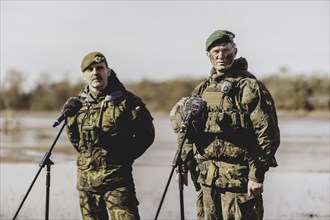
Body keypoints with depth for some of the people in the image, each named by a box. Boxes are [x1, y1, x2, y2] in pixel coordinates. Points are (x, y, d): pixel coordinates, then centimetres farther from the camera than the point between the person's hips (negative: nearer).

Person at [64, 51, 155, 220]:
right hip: (85, 177, 4)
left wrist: (125, 156, -1)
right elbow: (72, 133, 24)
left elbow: (146, 133, 2)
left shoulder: (127, 101, -5)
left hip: (117, 177, -4)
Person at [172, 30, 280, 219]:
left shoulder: (250, 87, -8)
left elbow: (268, 134, -12)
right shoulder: (202, 90, 14)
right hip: (207, 178, 7)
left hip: (239, 178, -7)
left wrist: (257, 174, -15)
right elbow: (189, 131, 20)